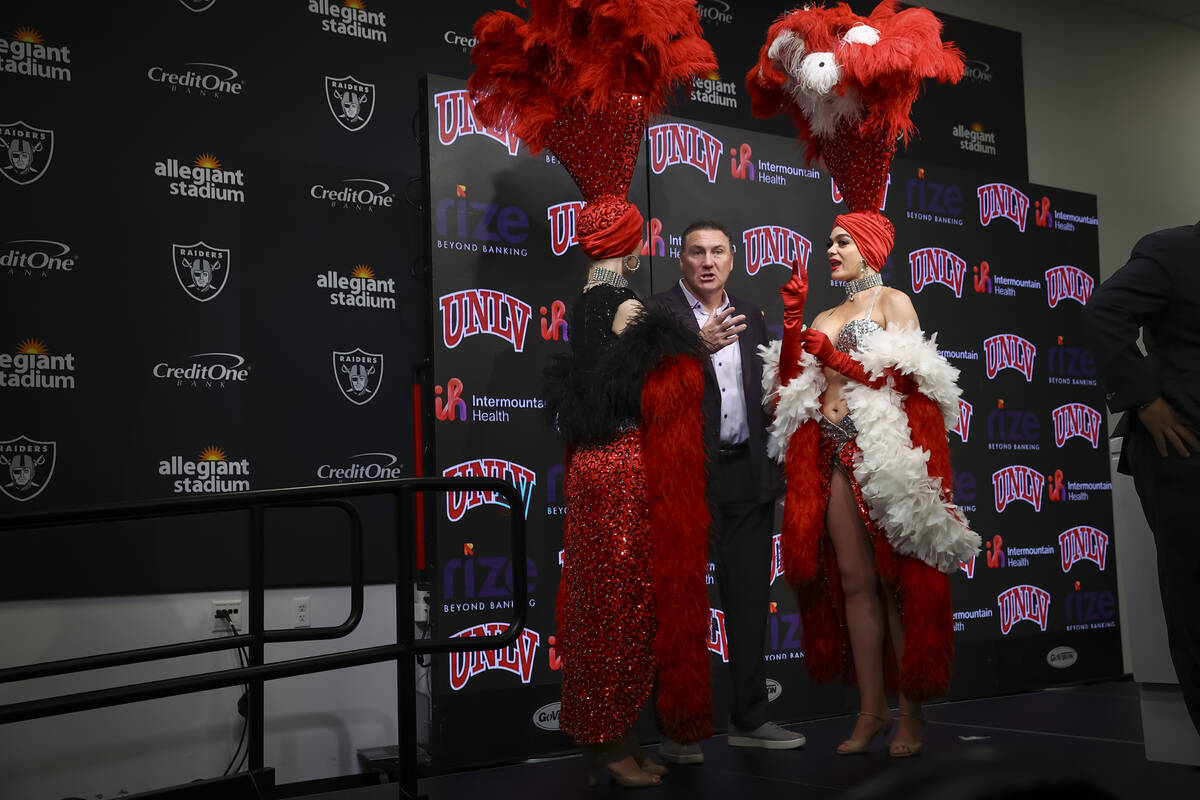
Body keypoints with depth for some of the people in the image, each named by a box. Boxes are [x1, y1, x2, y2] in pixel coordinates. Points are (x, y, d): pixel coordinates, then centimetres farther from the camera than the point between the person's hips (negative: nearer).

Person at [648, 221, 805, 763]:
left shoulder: (750, 317, 16)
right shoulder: (658, 313, -3)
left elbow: (761, 392, 19)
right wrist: (699, 346, -26)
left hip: (747, 474, 6)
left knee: (749, 597, 10)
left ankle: (749, 717, 21)